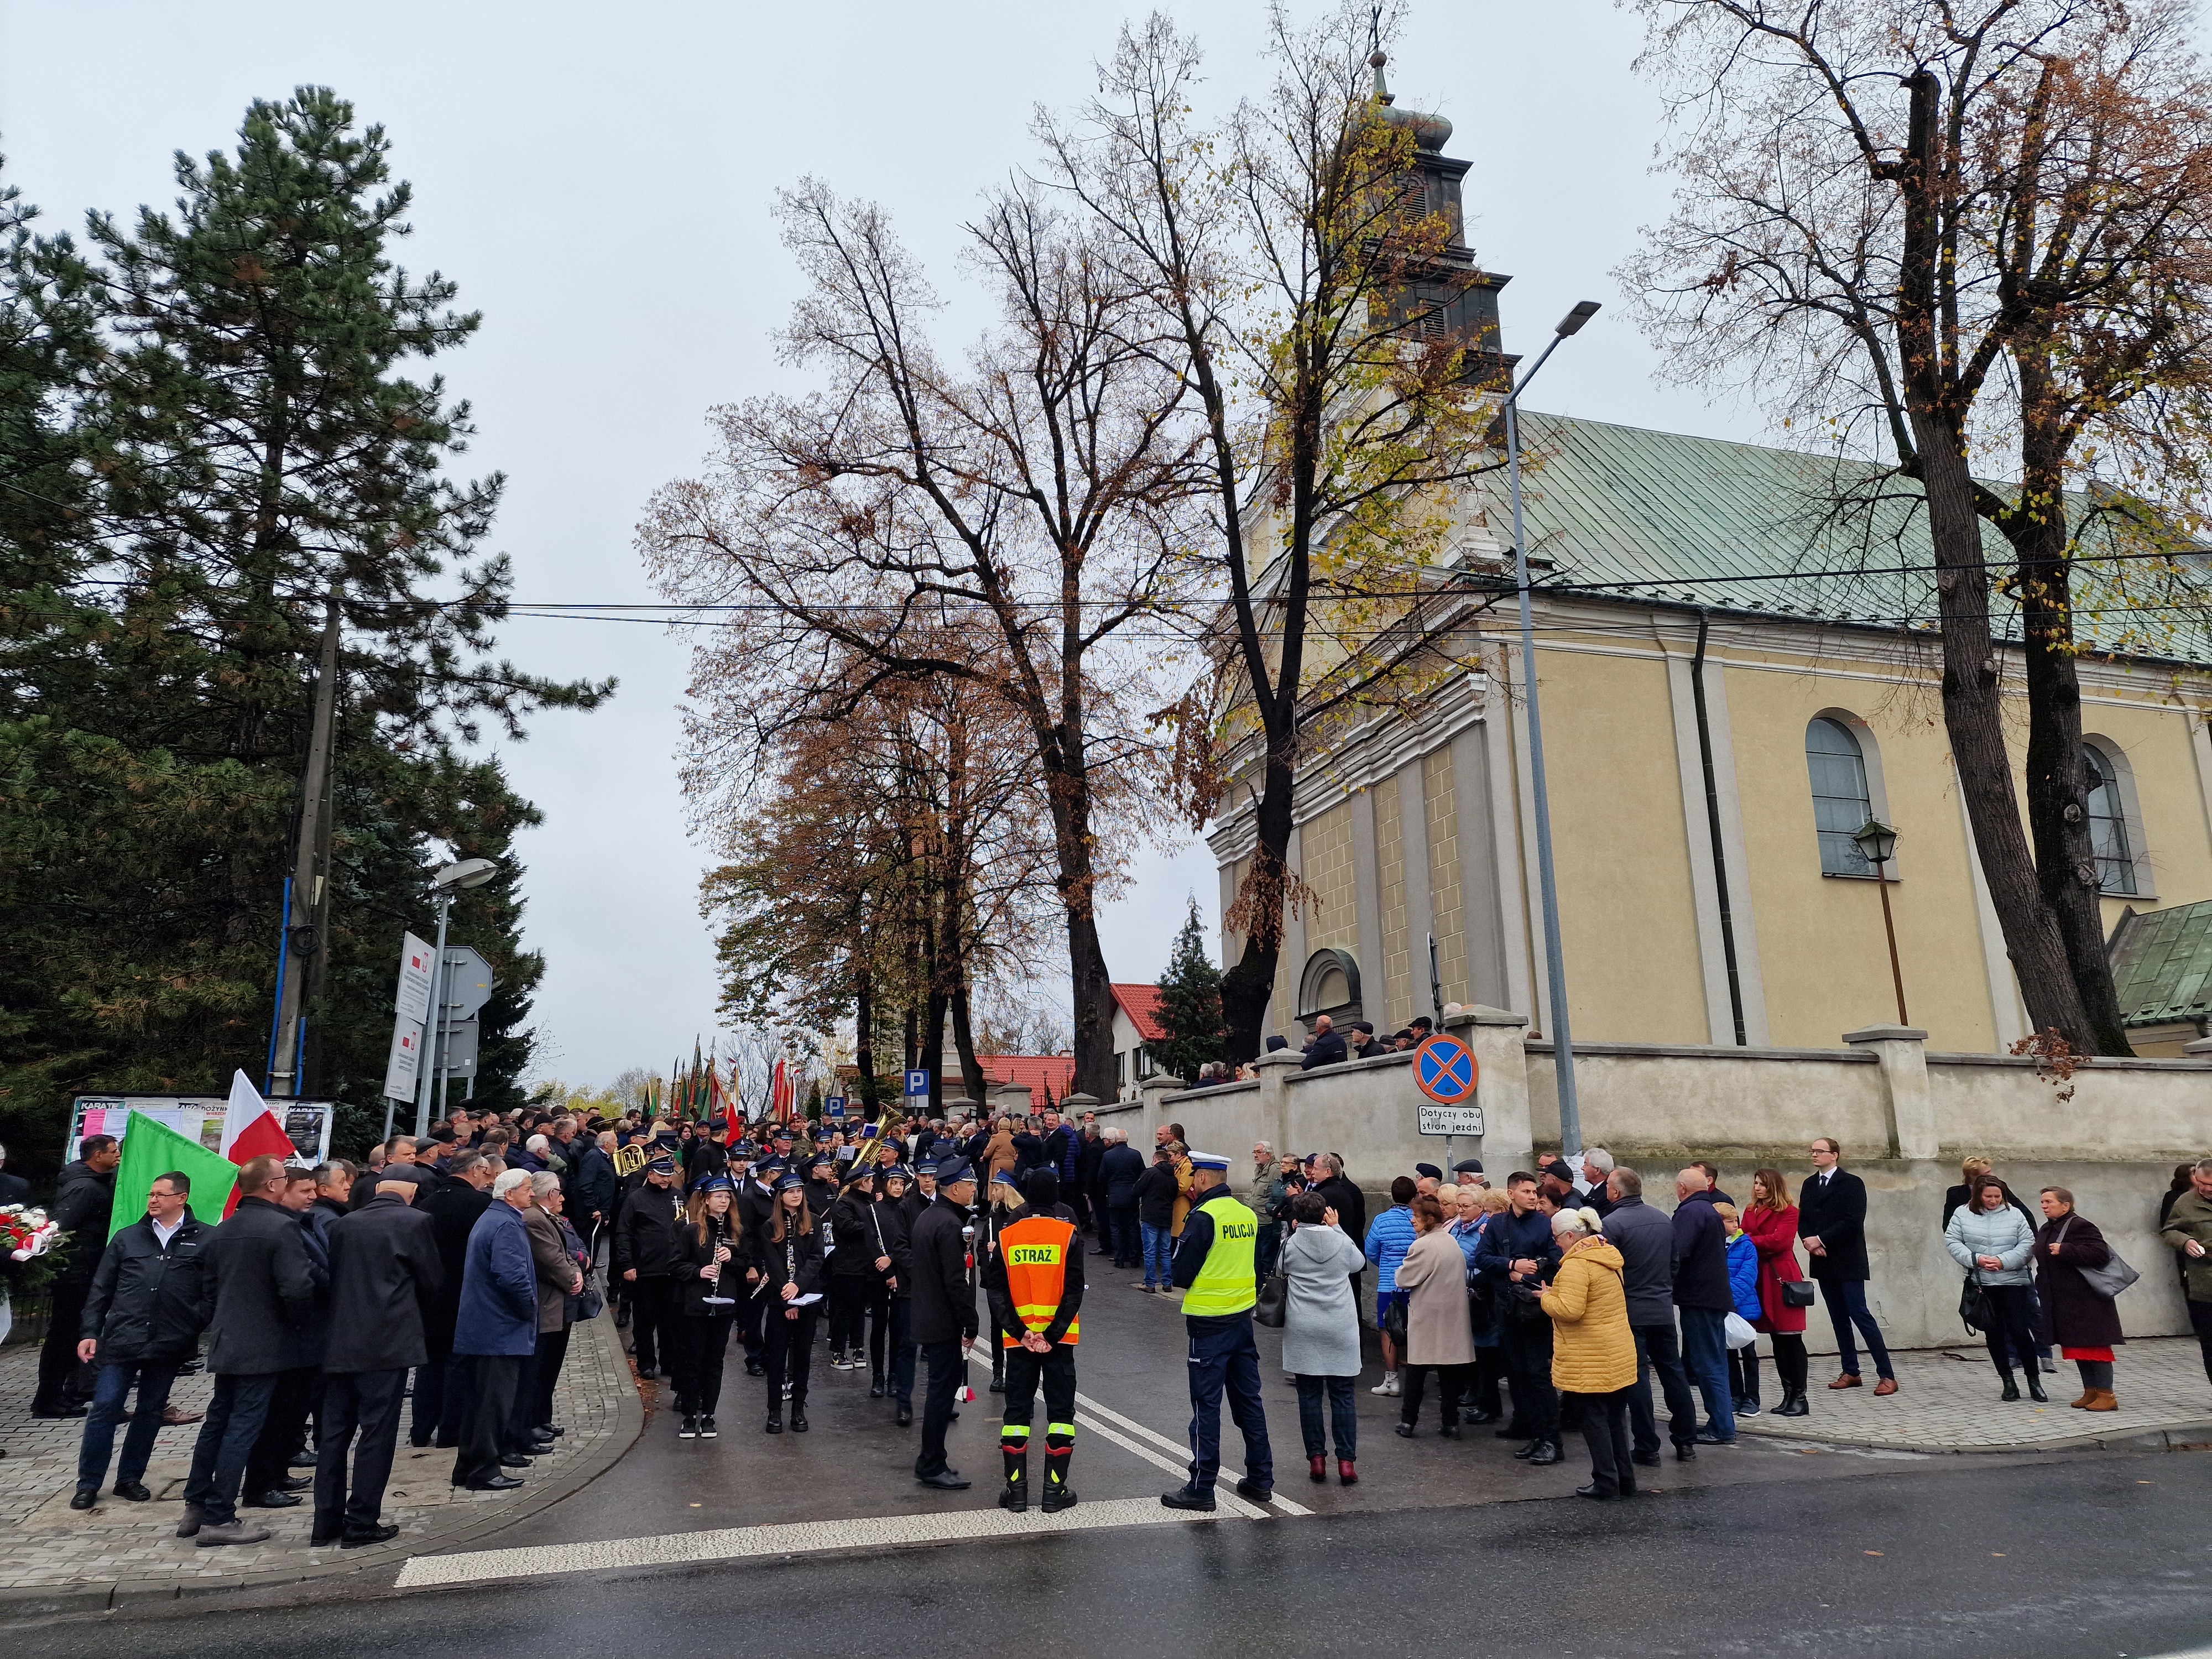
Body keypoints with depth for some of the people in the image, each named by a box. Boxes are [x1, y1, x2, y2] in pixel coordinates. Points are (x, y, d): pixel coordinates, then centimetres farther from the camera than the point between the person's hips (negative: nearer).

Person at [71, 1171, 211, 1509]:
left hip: (171, 1343, -1)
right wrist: (90, 1332, 5)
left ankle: (130, 1479, 24)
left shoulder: (206, 1239, 0)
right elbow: (101, 1289, 12)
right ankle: (88, 1484, 15)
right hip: (121, 1341, 2)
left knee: (150, 1412, 10)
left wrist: (195, 1325, -10)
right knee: (105, 1408, 1)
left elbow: (213, 1291, -1)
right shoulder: (127, 1238, 9)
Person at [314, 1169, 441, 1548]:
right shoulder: (416, 1222, -6)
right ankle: (361, 1524, 6)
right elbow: (432, 1282, -1)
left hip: (340, 1344, 5)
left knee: (333, 1433, 12)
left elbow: (333, 1278, 12)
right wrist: (417, 1322, 18)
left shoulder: (344, 1224, 7)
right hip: (389, 1343, -5)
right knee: (377, 1432, 2)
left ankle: (326, 1523, 18)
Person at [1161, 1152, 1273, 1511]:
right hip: (1243, 1317, 7)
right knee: (1248, 1400, 15)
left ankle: (1201, 1487, 7)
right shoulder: (1247, 1215, 5)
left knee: (1206, 1405, 1)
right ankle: (1260, 1480, 23)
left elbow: (1182, 1273, -13)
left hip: (1210, 1323, -7)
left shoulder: (1204, 1216, -16)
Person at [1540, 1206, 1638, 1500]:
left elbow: (1570, 1310, -27)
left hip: (1589, 1361, -9)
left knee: (1593, 1419, 2)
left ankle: (1606, 1482, 7)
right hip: (1619, 1356, 9)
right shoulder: (1609, 1257, 10)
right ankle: (1625, 1480, 23)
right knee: (1615, 1417, 16)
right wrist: (1557, 1294, 15)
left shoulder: (1575, 1264, -19)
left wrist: (1547, 1297, -9)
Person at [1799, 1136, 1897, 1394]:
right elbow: (1802, 1219, 9)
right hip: (1823, 1261, 6)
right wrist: (1808, 1240, -10)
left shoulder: (1852, 1183, -8)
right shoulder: (1809, 1184, 12)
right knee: (1839, 1317, 10)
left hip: (1847, 1261, -6)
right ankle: (1850, 1372, 16)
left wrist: (1821, 1240, -16)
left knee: (1859, 1313, -9)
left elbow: (1852, 1222, -16)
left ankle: (1887, 1375, -3)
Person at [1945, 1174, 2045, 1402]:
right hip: (1981, 1283, 1)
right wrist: (1976, 1259, -15)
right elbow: (1952, 1241, -2)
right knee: (1993, 1333, 6)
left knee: (2019, 1330, -4)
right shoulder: (1962, 1214, 0)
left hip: (2013, 1281, -1)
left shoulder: (2014, 1214, -1)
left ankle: (2034, 1381, 11)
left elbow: (2027, 1244, -5)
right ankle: (2008, 1382, 17)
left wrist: (2004, 1261, -16)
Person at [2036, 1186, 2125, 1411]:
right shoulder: (2045, 1230, 14)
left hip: (2086, 1302, -9)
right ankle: (2090, 1392, 19)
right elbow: (2045, 1263, 25)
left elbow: (2100, 1253, -25)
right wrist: (2043, 1286, 15)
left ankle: (2106, 1395, 1)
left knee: (2094, 1346, -4)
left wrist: (2065, 1250, -28)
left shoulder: (2081, 1226, -14)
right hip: (2062, 1302, 9)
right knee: (2077, 1347, 12)